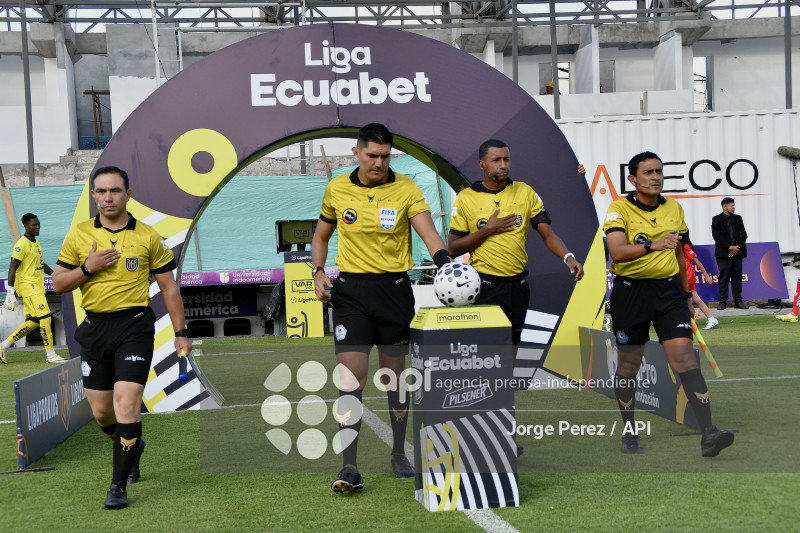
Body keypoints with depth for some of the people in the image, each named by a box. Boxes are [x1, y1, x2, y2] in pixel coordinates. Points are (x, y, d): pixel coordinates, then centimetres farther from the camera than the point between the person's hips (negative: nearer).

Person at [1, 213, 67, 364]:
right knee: (45, 316, -13)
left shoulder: (36, 243, 16)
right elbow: (12, 268, -16)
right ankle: (50, 354, -8)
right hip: (27, 285, -10)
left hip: (37, 287, 10)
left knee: (34, 320, 11)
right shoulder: (21, 245, -13)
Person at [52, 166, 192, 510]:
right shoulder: (78, 234, 6)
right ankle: (133, 446, 40)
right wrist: (87, 268, -11)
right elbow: (58, 284, 7)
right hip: (95, 327, 3)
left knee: (126, 404, -14)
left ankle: (119, 485, -3)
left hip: (135, 325, -3)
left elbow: (168, 287, 7)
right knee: (101, 413, 8)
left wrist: (180, 333, 4)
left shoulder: (148, 237, 2)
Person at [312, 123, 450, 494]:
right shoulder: (337, 189, 4)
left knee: (395, 376, 10)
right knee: (351, 378, -9)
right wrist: (318, 273, 1)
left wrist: (445, 264, -34)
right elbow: (321, 236, 17)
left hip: (394, 287, 0)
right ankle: (349, 469, -5)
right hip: (350, 290, 0)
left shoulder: (406, 189, -3)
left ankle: (399, 454, 28)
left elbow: (429, 233, -15)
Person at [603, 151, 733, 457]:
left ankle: (708, 434, -13)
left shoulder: (674, 208, 10)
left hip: (668, 289, 3)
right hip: (630, 291, -3)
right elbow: (617, 251, -21)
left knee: (684, 356, -10)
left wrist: (685, 293, 24)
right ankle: (629, 433, 23)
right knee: (628, 364, 7)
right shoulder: (619, 209, -5)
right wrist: (653, 245, -35)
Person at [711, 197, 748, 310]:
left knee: (737, 277, 5)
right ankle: (723, 302, 1)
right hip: (724, 254, -4)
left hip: (737, 253, 4)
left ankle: (738, 301, 9)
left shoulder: (738, 218, 14)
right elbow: (717, 236, -9)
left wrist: (737, 247, -6)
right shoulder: (717, 219, 0)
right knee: (724, 278, -3)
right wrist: (730, 247, -13)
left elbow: (743, 234, 9)